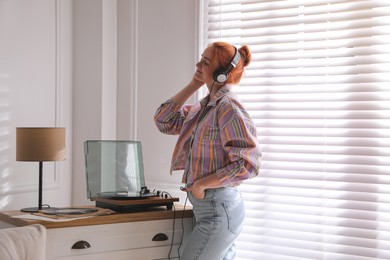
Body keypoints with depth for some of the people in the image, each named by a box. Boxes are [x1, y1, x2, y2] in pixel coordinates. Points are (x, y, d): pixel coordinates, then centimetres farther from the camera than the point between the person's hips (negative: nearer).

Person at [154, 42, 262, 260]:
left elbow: (247, 164, -22)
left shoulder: (229, 107, -17)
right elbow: (164, 121, 13)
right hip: (215, 208, 9)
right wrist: (193, 86, 6)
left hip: (218, 211, -9)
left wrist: (201, 184, -16)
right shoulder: (205, 106, 10)